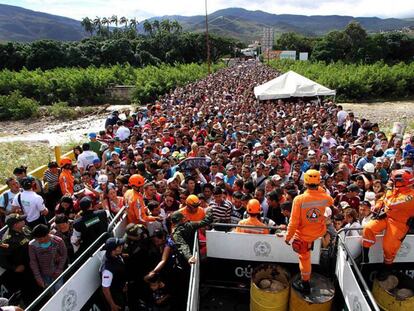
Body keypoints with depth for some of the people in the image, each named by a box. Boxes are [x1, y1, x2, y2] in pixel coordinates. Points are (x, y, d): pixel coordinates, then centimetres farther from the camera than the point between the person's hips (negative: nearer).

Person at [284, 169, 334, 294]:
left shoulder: (299, 199, -29)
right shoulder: (324, 197, -18)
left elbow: (294, 222, -22)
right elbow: (331, 201, 11)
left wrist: (288, 236, -8)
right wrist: (320, 189, 11)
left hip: (304, 235, -3)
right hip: (319, 232, 4)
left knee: (305, 259, 15)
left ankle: (305, 285, 32)